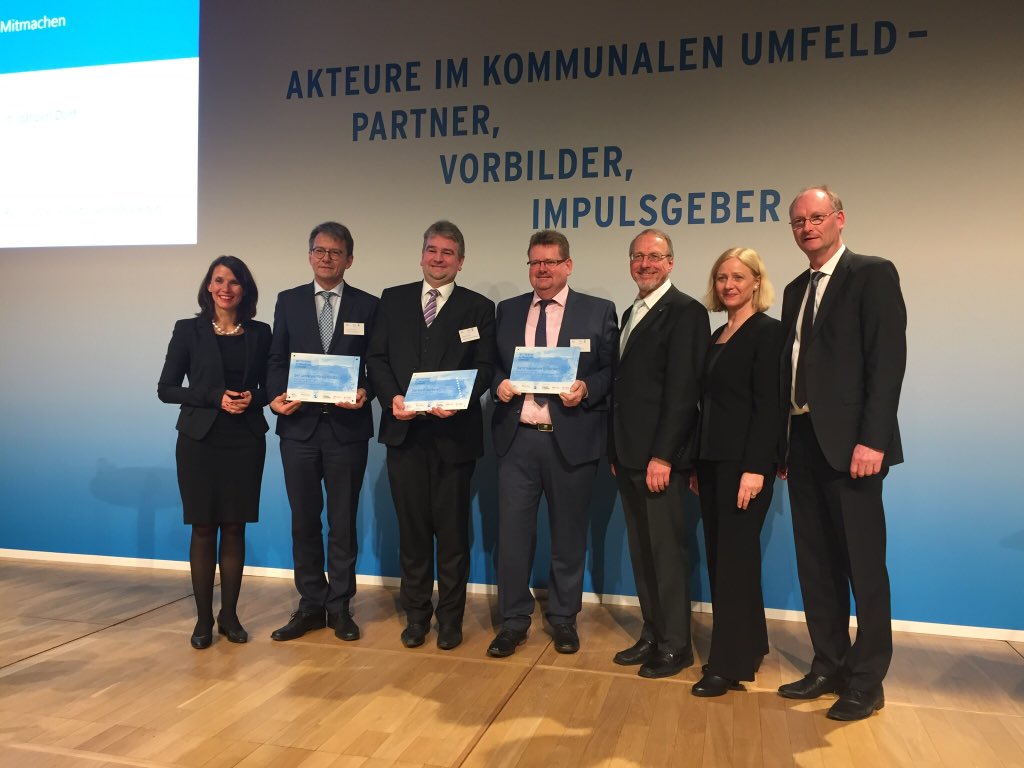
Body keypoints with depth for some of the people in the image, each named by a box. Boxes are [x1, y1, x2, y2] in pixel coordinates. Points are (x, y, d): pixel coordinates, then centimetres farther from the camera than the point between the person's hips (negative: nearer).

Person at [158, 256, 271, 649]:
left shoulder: (260, 333, 6)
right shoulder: (188, 330, 0)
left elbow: (269, 385, 11)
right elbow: (166, 388, -2)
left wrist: (254, 398, -11)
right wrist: (215, 398, -14)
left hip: (246, 440, 2)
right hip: (200, 439, -1)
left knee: (234, 528, 6)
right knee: (203, 528, 3)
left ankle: (229, 615, 18)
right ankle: (203, 619, 14)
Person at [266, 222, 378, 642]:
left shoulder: (367, 305, 3)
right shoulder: (288, 301, 8)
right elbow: (277, 359, 7)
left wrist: (364, 392, -18)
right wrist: (276, 396, -11)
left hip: (347, 427, -2)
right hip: (299, 425, 2)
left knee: (343, 522, 8)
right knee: (304, 521, 10)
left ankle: (340, 607, 20)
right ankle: (311, 605, 22)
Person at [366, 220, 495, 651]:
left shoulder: (478, 308, 5)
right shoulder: (393, 300, 11)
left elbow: (485, 368, -1)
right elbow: (376, 358, 7)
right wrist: (392, 397, -10)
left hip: (453, 432, -2)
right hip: (404, 430, 2)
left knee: (452, 530, 6)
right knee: (411, 527, 10)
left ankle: (450, 619, 19)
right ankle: (416, 615, 23)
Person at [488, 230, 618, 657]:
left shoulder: (599, 312, 3)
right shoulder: (507, 311, 12)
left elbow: (612, 370, 1)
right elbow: (492, 365, 15)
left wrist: (586, 389, -17)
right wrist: (498, 385, -6)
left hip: (571, 439, -2)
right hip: (517, 437, 2)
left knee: (568, 534, 10)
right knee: (512, 531, 2)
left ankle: (564, 619, 27)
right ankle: (514, 620, 19)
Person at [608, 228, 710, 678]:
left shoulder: (685, 311, -8)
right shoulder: (632, 314, 17)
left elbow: (683, 389, -16)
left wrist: (662, 456, -19)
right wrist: (616, 451, 14)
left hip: (660, 455, -8)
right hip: (629, 455, 8)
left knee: (666, 550, 0)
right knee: (641, 551, 13)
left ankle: (675, 645, 13)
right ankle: (652, 635, 25)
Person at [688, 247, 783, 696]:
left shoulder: (767, 331, -8)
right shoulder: (717, 336, 15)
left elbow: (768, 405, -15)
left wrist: (755, 468, -21)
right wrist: (697, 465, 12)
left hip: (744, 462, -8)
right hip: (713, 461, 8)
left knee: (735, 557, -3)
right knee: (721, 557, 12)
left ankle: (729, 664, 7)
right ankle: (747, 647, 26)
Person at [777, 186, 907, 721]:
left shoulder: (873, 274, -4)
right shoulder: (796, 291, 17)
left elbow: (888, 359, -13)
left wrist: (872, 439, -20)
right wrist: (784, 442, 11)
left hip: (849, 442, -7)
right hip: (804, 441, 7)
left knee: (864, 565, 2)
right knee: (816, 563, 12)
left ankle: (866, 681, 15)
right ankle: (829, 667, 25)